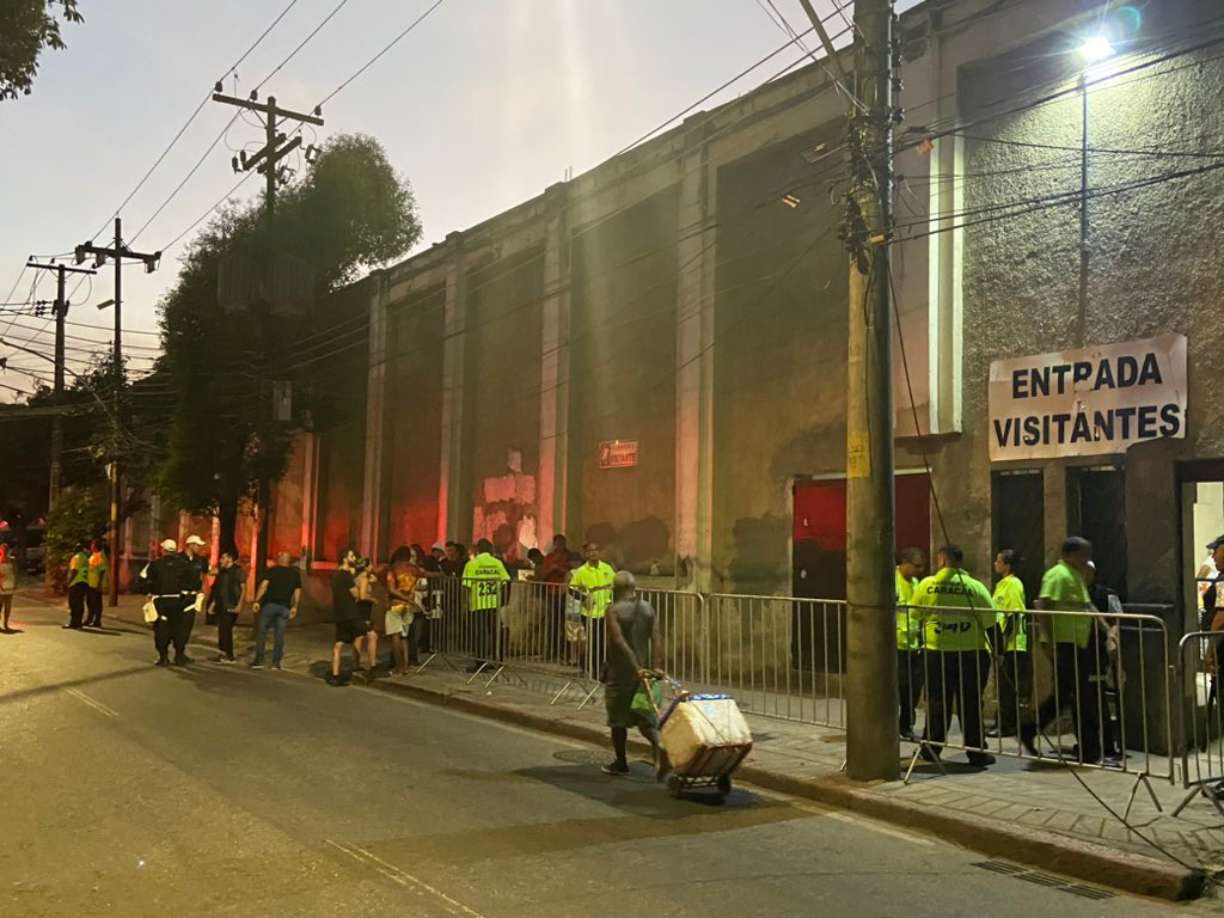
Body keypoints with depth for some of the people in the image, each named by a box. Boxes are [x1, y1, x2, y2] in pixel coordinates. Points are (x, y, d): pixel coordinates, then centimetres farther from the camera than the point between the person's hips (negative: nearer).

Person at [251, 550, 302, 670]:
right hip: (285, 607, 3)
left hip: (270, 603, -3)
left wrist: (257, 601, -11)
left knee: (261, 632, 5)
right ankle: (276, 662, 6)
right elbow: (297, 591, 10)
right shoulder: (295, 573, 11)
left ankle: (259, 660, 0)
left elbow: (263, 585, -10)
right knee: (279, 635, 6)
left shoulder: (272, 570, 0)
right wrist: (294, 607, 17)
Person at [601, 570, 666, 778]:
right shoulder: (648, 609, 3)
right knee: (645, 717, 10)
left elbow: (620, 642, -23)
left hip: (620, 672, -4)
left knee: (618, 718, 11)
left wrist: (636, 668, -24)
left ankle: (621, 763, 22)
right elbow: (656, 641, -4)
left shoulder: (613, 611, -11)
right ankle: (659, 747, -16)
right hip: (643, 669, 4)